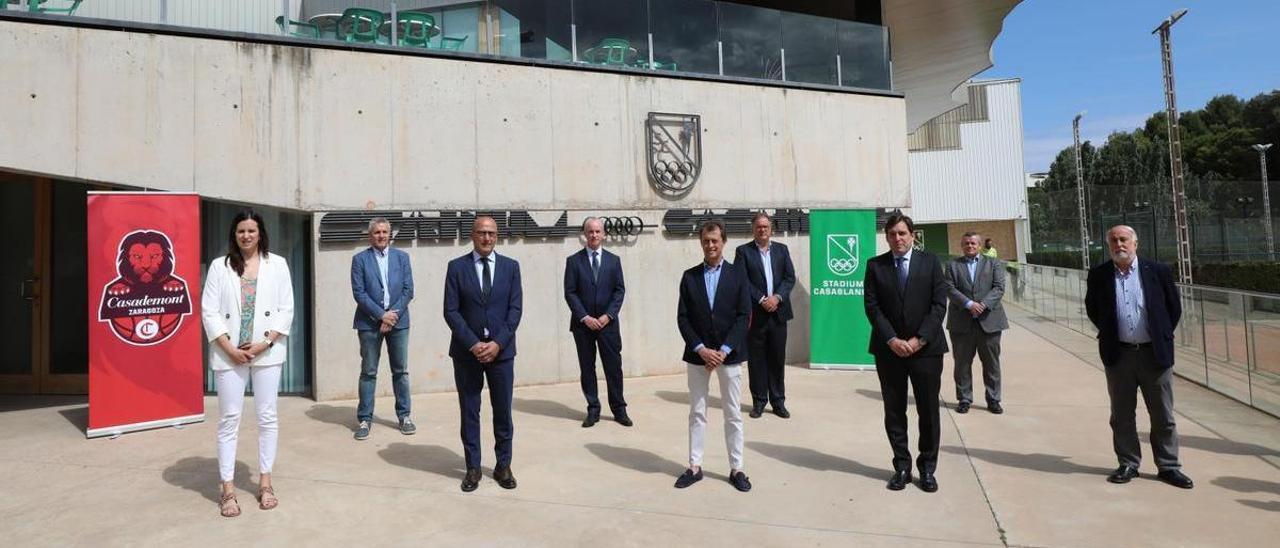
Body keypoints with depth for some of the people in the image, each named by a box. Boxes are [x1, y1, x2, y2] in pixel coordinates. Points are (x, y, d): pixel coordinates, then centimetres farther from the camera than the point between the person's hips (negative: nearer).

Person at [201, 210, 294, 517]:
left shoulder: (277, 264, 5)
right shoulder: (219, 266, 5)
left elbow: (286, 309, 1)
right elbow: (209, 311, 0)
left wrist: (264, 343, -9)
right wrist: (230, 348, -10)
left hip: (267, 352, 0)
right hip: (230, 354, 0)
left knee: (267, 417, 7)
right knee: (229, 419, 4)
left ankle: (265, 483, 18)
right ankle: (228, 490, 12)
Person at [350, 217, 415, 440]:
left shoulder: (402, 257, 8)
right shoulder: (360, 259, 3)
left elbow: (408, 290, 3)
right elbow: (359, 293, -5)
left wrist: (393, 315, -8)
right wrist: (381, 315, -12)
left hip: (398, 320, 2)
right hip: (370, 322, -1)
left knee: (400, 371, 7)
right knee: (368, 372, 4)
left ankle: (404, 415, 17)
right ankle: (364, 419, 12)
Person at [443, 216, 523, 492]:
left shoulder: (511, 266, 4)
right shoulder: (457, 267, 1)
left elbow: (515, 309, -1)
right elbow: (451, 311, -4)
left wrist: (497, 343, -11)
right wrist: (473, 344, -13)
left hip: (501, 350, 1)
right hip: (467, 350, -1)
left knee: (503, 411, 7)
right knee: (469, 412, 7)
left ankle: (503, 466, 21)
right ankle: (473, 468, 20)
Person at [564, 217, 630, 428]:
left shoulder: (613, 260, 7)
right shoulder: (573, 261, 2)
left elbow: (620, 290, 4)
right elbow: (570, 293, -2)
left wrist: (608, 315, -8)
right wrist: (585, 317, -11)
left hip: (608, 323, 1)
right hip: (582, 324, 0)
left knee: (614, 367, 3)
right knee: (587, 368, 6)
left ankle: (619, 409, 13)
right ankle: (593, 410, 16)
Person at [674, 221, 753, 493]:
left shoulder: (737, 274, 0)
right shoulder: (690, 276, 4)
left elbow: (744, 316, -5)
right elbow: (682, 318, 0)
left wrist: (724, 350, -14)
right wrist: (701, 349, -12)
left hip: (729, 354, -1)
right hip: (697, 354, 1)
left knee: (733, 414, 7)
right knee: (697, 413, 9)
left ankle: (736, 468, 17)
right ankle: (695, 466, 18)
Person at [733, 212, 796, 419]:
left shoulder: (782, 250, 12)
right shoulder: (743, 251, 2)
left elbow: (790, 277, 5)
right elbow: (742, 281, -7)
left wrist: (777, 297, -10)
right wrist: (762, 300, -14)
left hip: (778, 312, 2)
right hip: (755, 314, -2)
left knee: (778, 358, 7)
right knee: (756, 359, 4)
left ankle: (778, 401, 17)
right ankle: (759, 401, 14)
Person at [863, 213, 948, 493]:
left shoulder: (930, 262, 3)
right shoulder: (875, 265, 3)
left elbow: (939, 304, -3)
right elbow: (872, 306, -2)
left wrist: (919, 339, -12)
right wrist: (892, 340, -12)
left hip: (926, 347, 0)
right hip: (889, 349, 1)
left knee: (929, 411, 6)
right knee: (894, 412, 6)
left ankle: (927, 468, 20)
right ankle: (902, 467, 18)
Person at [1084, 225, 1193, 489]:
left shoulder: (1158, 271, -3)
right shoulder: (1098, 275, -1)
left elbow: (1174, 308, 8)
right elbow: (1092, 309, 13)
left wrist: (1162, 337, 8)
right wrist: (1110, 335, 9)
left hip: (1155, 353, 0)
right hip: (1118, 355, 1)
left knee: (1163, 416, 8)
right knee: (1122, 415, 9)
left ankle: (1168, 466, 21)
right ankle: (1128, 464, 21)